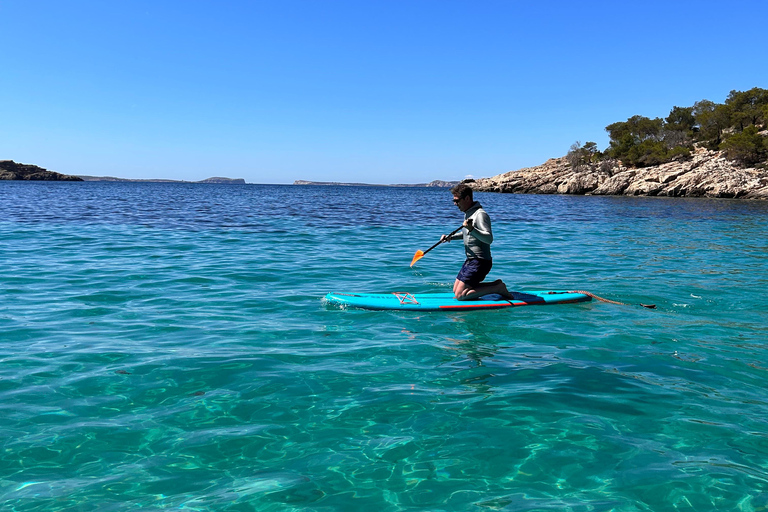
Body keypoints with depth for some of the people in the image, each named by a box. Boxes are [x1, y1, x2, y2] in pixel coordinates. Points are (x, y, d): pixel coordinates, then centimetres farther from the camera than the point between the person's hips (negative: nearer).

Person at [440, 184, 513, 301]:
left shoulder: (480, 214, -17)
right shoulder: (468, 213, 13)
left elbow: (489, 238, -27)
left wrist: (472, 229, -39)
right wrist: (451, 237, 16)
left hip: (480, 262, -10)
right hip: (470, 260, 10)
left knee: (460, 295, -14)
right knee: (455, 290, 13)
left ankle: (497, 288, -6)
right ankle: (496, 285, 12)